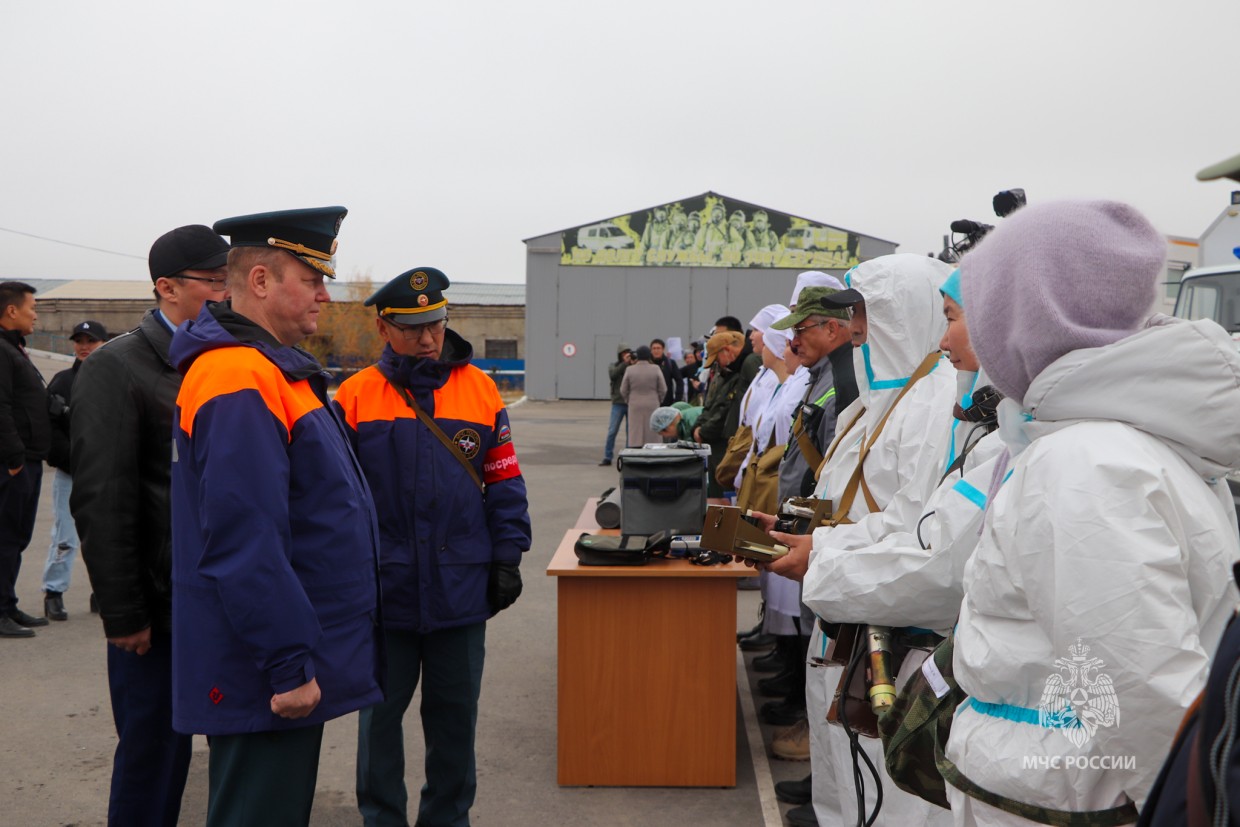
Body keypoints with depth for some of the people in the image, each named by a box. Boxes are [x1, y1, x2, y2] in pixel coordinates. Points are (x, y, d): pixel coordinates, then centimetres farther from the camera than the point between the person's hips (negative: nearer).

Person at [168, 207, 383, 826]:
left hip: (291, 662, 11)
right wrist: (288, 666, -24)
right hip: (267, 677, -11)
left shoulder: (272, 368, 14)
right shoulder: (241, 380, -21)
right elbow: (244, 541, -27)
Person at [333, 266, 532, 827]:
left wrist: (507, 558, 1)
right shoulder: (355, 396, -3)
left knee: (455, 714, 14)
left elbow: (504, 481, 5)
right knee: (381, 713, 13)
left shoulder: (480, 389, 1)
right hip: (382, 589, -1)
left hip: (461, 586, 1)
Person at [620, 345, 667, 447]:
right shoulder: (656, 369, -6)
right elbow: (663, 389, -1)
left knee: (635, 436, 2)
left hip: (635, 405, 1)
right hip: (652, 405, -1)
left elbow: (623, 390, 3)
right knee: (652, 437, 4)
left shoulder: (630, 369, -4)